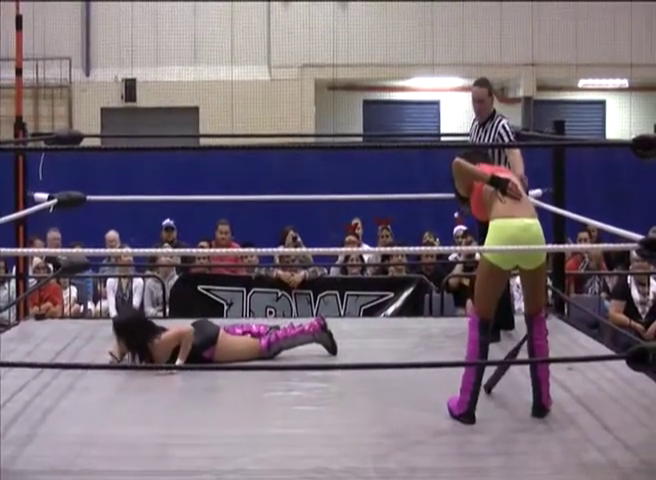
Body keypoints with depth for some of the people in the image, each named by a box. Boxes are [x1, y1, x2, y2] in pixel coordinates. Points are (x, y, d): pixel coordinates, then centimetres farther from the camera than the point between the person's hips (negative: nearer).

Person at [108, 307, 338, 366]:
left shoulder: (157, 346, -29)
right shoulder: (143, 338, -5)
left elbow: (187, 331, -41)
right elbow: (120, 348, 17)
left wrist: (179, 362, -36)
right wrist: (115, 356, -6)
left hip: (209, 344, -8)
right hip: (205, 332, 8)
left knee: (266, 345, 2)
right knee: (266, 338, 20)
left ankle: (314, 330, 9)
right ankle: (314, 327, 31)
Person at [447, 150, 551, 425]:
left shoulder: (471, 181, 21)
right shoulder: (508, 175, 36)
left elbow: (457, 164, -1)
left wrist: (493, 183, 3)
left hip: (503, 232, -4)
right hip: (533, 230, 4)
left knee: (480, 320, 11)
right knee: (536, 318, 21)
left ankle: (465, 406, 15)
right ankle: (542, 402, 26)